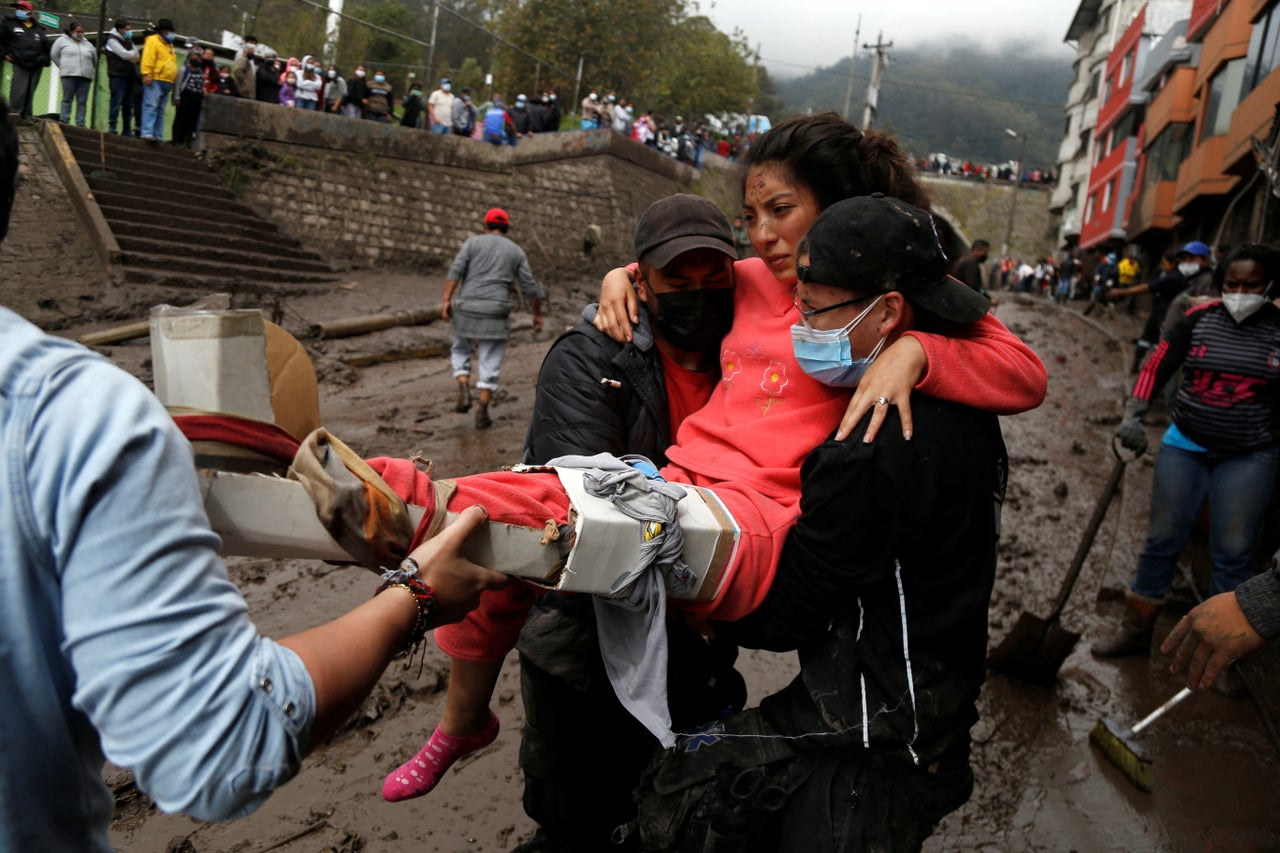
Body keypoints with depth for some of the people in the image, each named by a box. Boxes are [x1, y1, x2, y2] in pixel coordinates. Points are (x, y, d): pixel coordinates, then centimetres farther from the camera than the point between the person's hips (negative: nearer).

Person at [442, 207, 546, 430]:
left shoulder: (473, 242, 7)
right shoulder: (517, 251, 11)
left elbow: (456, 270, -6)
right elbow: (530, 287, 7)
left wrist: (446, 301, -10)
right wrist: (537, 315, 17)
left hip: (468, 308, 0)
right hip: (495, 312, 0)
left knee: (460, 350, 24)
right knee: (490, 365, 7)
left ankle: (464, 391, 3)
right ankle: (482, 414, 2)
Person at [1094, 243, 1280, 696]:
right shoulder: (1198, 319, -4)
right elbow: (1156, 368, -2)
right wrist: (1133, 415, -15)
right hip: (1184, 446, 1)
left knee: (1231, 555, 4)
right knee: (1163, 541, 6)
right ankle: (1136, 630, 21)